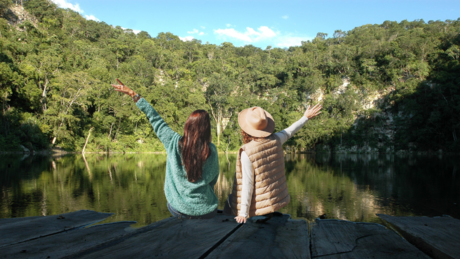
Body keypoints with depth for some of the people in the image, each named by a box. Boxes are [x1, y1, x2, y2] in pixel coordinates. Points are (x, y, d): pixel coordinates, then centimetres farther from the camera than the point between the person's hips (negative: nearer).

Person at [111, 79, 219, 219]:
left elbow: (156, 120, -2)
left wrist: (133, 95, 8)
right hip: (206, 212, -1)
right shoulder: (211, 150, -14)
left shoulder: (174, 143, -12)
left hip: (178, 210, 2)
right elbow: (214, 179, -1)